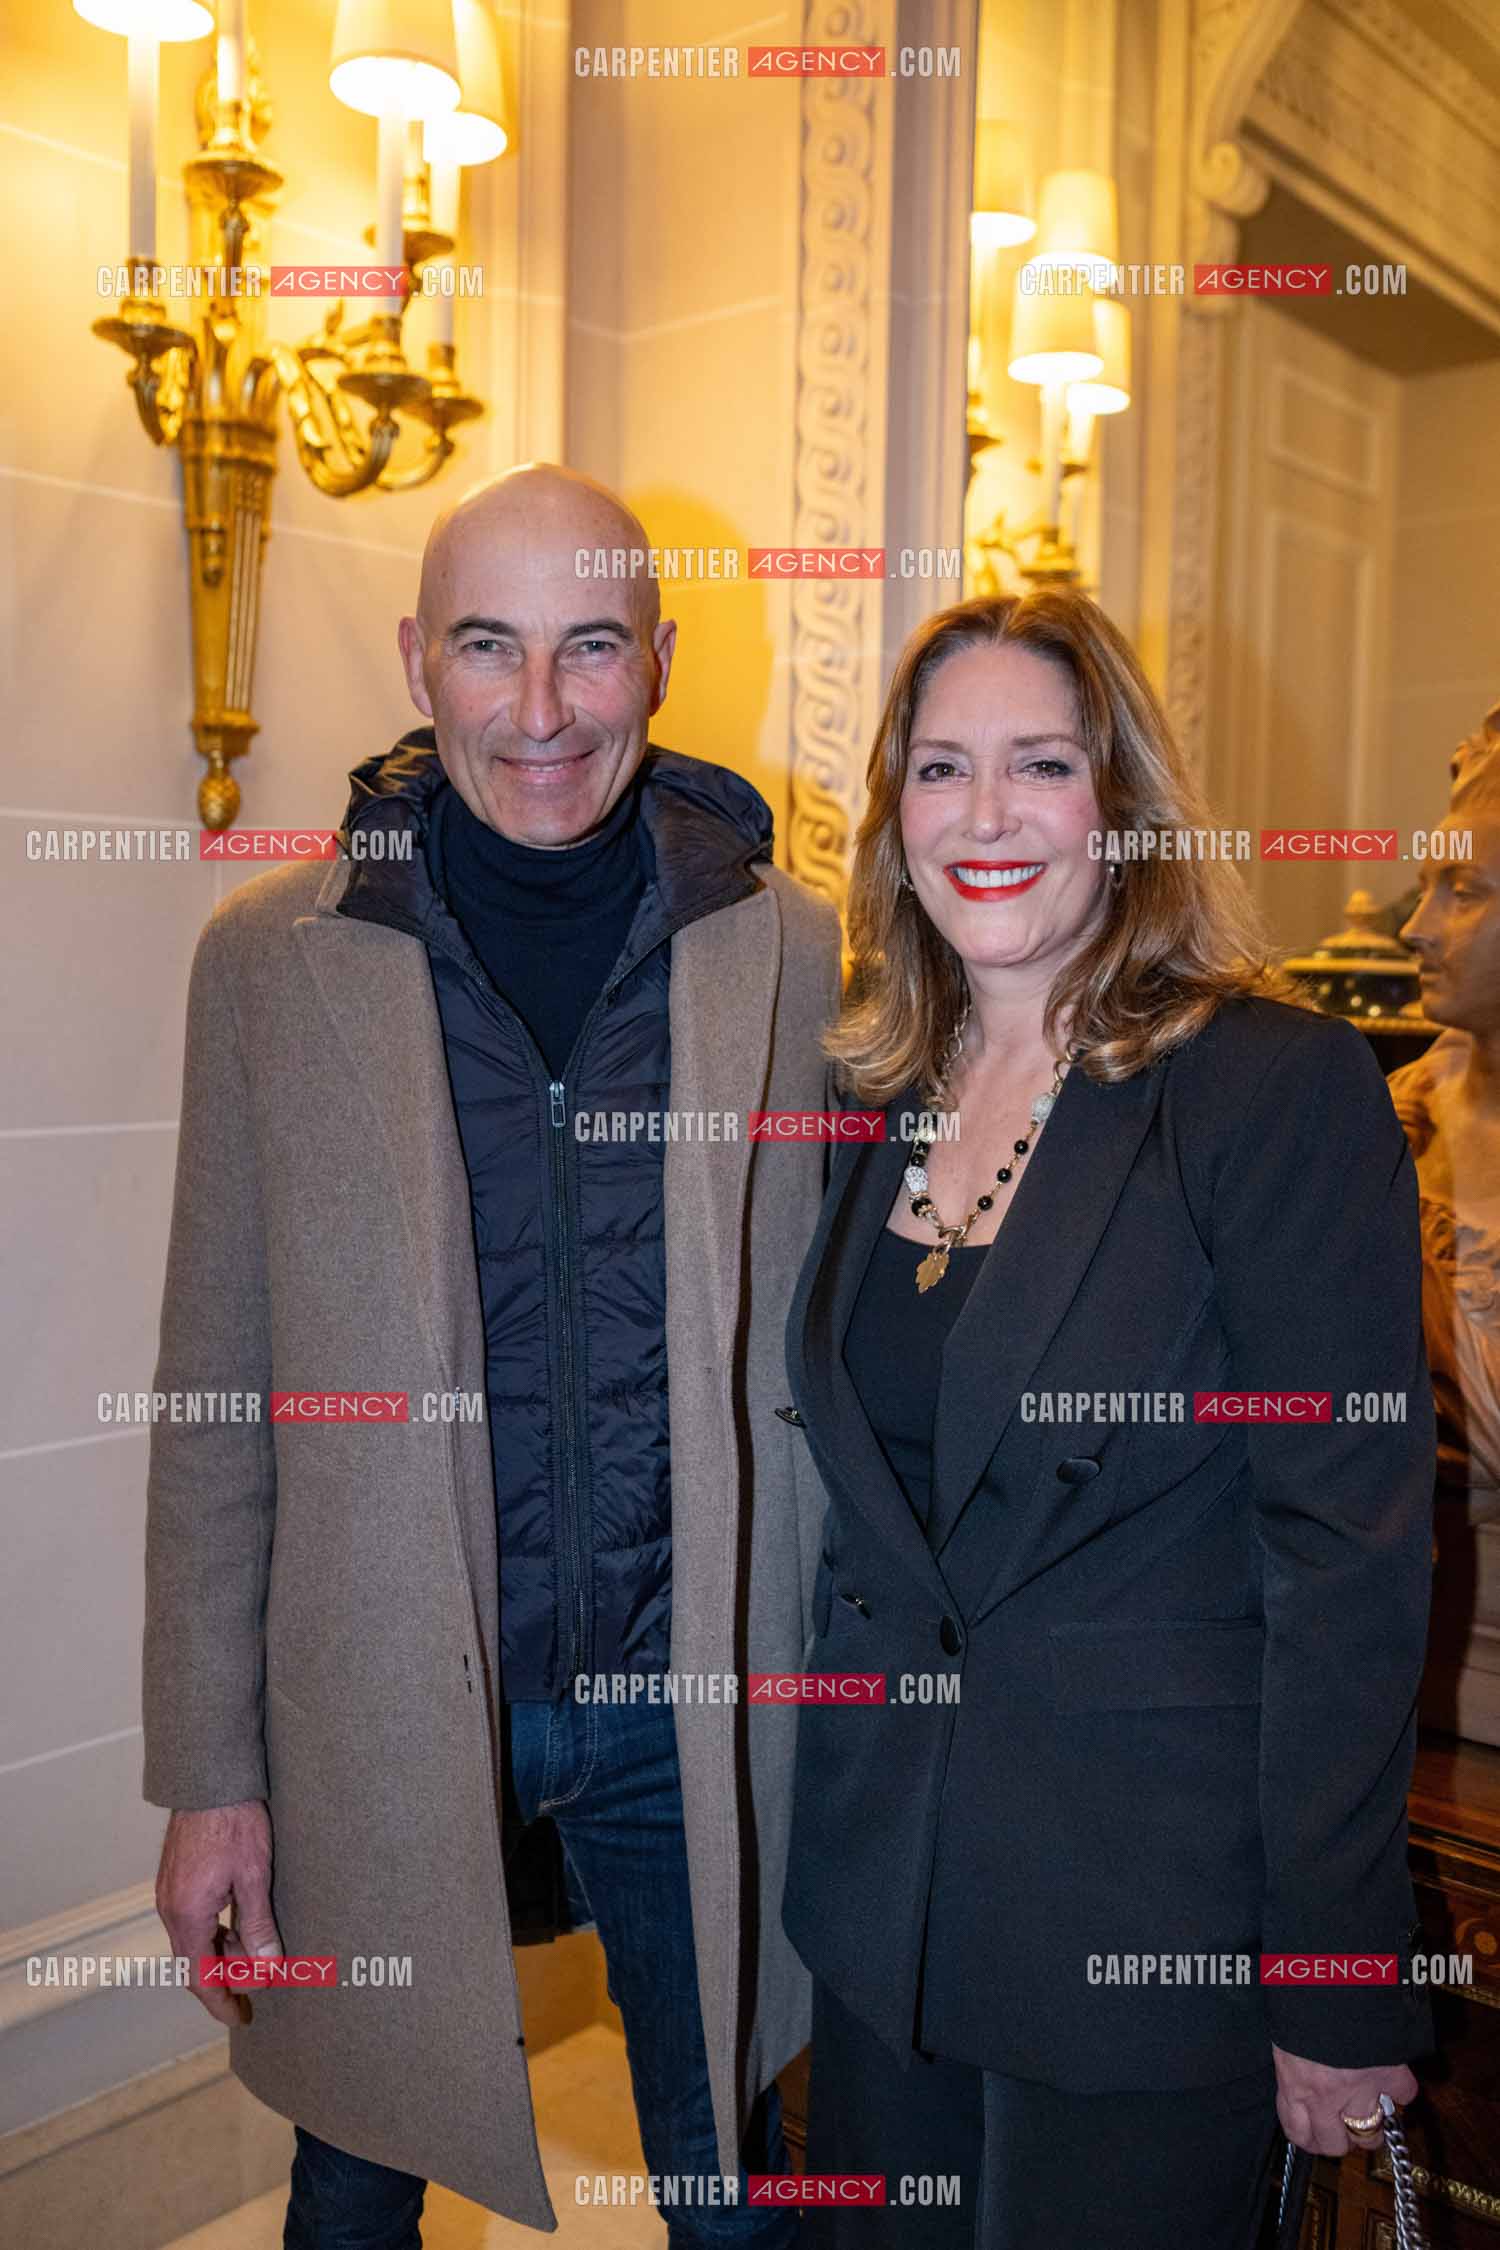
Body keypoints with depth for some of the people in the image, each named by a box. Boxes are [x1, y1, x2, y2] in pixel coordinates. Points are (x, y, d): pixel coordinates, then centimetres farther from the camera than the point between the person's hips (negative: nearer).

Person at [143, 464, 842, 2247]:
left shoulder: (794, 951, -4)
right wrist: (206, 1772, -2)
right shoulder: (273, 956, -5)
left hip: (695, 1704, 1)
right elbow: (215, 1398, -3)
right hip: (377, 1707, 0)